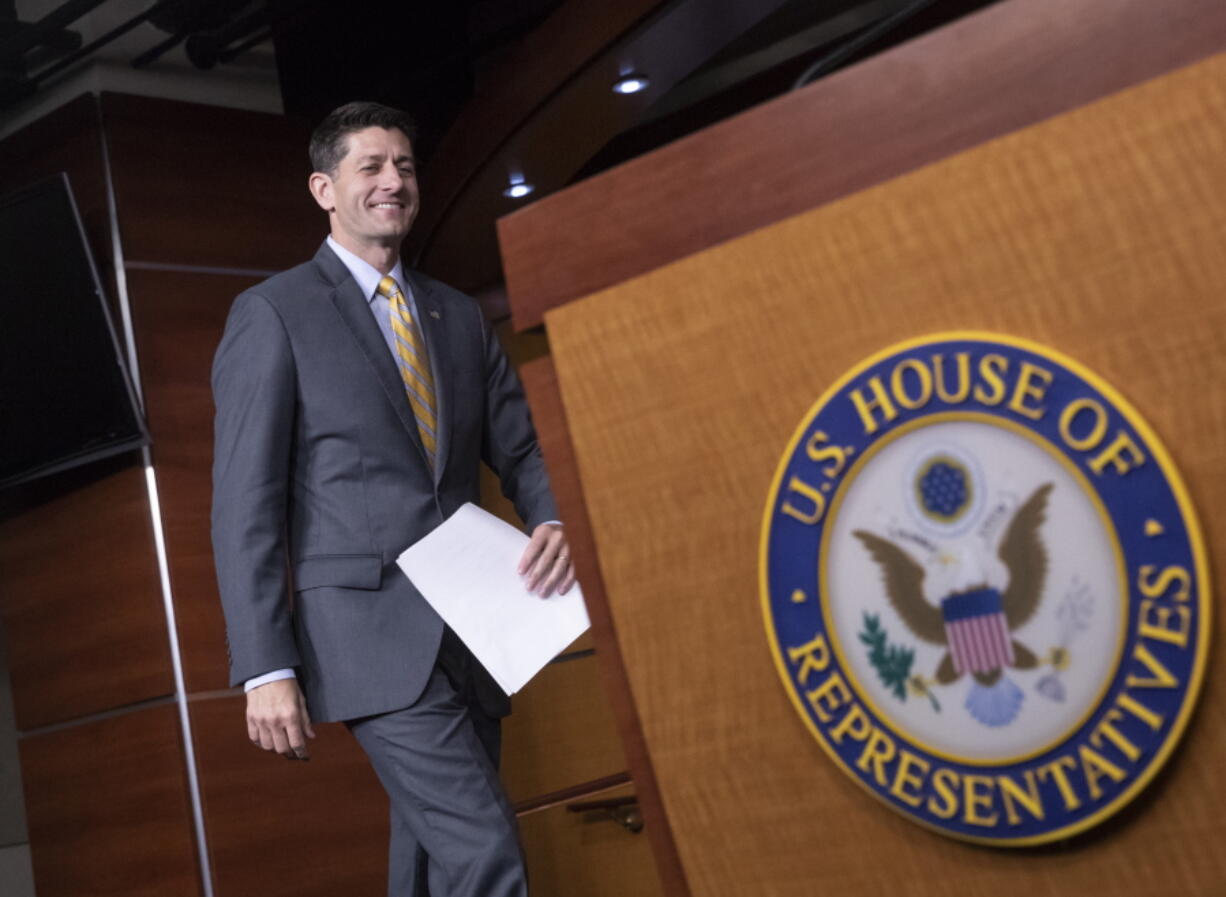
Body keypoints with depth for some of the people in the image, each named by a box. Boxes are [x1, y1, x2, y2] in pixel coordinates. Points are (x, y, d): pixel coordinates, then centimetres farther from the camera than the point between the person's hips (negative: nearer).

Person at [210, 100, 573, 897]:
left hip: (469, 641, 6)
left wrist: (553, 521, -10)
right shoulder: (274, 314, -1)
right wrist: (266, 668, -12)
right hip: (374, 639, -6)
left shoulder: (460, 317, 16)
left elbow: (518, 448, 15)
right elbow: (246, 502, -5)